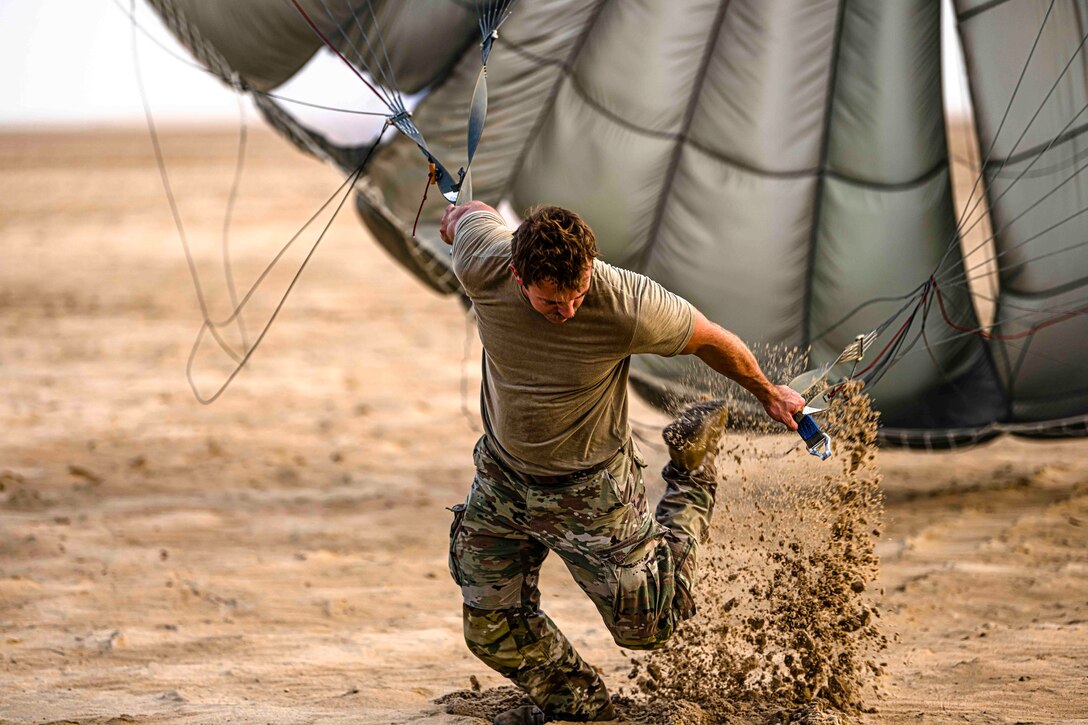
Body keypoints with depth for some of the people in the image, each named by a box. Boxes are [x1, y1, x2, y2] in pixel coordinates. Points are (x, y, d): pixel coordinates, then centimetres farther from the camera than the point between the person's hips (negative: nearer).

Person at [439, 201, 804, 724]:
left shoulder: (628, 308, -32)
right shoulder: (482, 268, -27)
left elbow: (711, 341, -13)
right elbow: (472, 213, -2)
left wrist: (769, 395, 4)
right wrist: (455, 218, 23)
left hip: (588, 488, -3)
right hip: (502, 475, 3)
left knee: (645, 625, 7)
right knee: (491, 629, 7)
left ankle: (692, 478, 29)